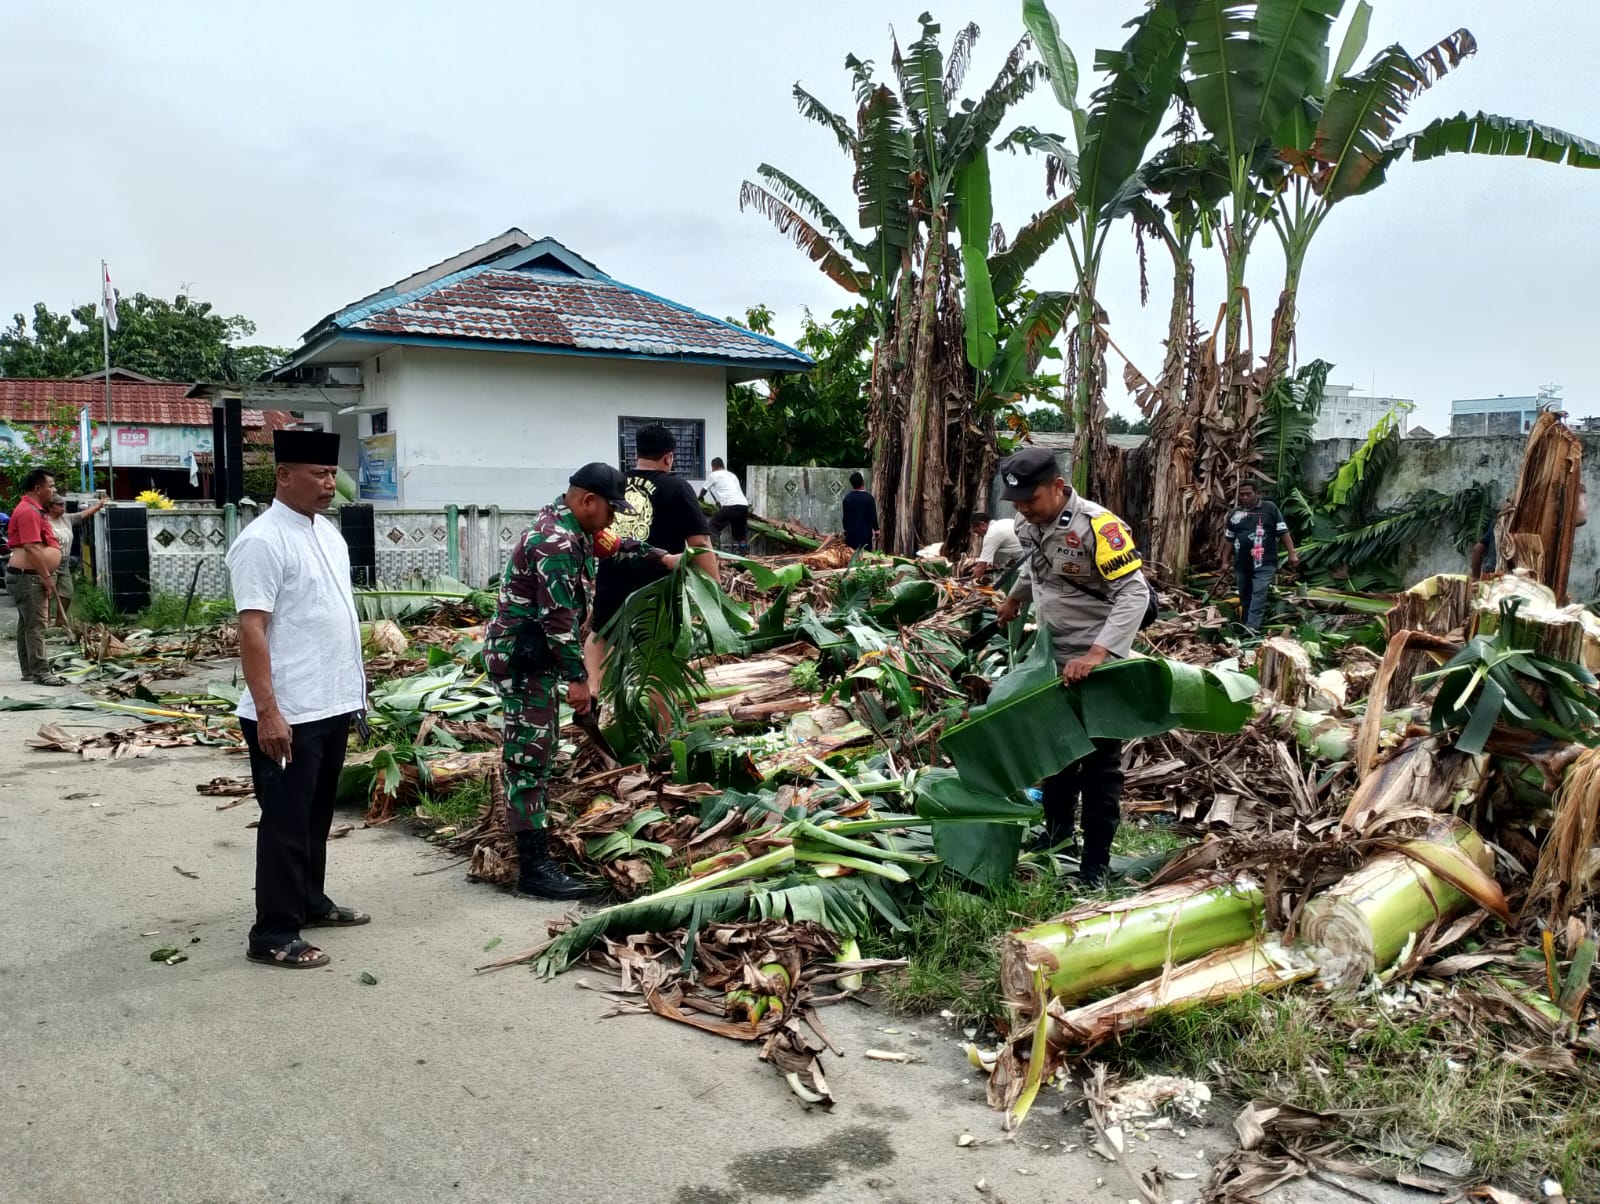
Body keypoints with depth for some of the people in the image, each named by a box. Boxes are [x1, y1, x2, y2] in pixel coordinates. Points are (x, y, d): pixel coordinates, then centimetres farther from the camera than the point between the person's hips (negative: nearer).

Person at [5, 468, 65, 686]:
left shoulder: (35, 510, 17)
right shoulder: (28, 511, -17)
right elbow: (32, 548, -23)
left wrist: (47, 577, 22)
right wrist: (46, 577, -21)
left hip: (31, 577, 11)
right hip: (28, 578, -11)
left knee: (27, 625, 13)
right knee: (35, 625, -10)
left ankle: (29, 670, 18)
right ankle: (40, 673, -10)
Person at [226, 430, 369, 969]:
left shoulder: (328, 532, 11)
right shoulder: (263, 541, -16)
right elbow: (251, 630, -21)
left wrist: (354, 686, 19)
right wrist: (267, 711, -25)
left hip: (332, 704, 9)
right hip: (288, 714, -9)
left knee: (316, 813, 20)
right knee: (285, 821, 0)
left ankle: (310, 902, 35)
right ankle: (272, 935, 10)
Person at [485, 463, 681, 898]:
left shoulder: (566, 523, 11)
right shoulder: (557, 543, -22)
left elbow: (609, 545, 32)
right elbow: (558, 618, -26)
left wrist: (658, 556, 36)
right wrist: (577, 678, -24)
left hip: (534, 655, 11)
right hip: (521, 657, -11)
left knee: (538, 749, 17)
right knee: (530, 755, -10)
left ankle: (530, 834, 28)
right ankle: (534, 867, -9)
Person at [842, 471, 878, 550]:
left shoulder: (847, 498, 0)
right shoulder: (869, 498, -10)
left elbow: (845, 516, 5)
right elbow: (873, 516, -7)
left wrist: (845, 529, 18)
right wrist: (876, 531, 5)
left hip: (851, 533, 3)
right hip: (865, 533, -3)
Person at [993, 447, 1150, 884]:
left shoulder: (1096, 526, -24)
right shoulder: (1028, 524, 0)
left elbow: (1135, 594, -28)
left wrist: (1097, 654, -37)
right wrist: (1015, 597, 37)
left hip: (1099, 664, -7)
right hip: (1053, 658, 7)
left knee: (1099, 763, 2)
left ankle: (1095, 864, 12)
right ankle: (1057, 830, 39)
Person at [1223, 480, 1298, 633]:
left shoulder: (1270, 508, 1)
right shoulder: (1235, 513, 12)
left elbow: (1283, 532, -1)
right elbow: (1230, 540, 18)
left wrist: (1292, 553, -7)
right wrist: (1225, 561, 15)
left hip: (1264, 564, -5)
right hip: (1241, 564, 5)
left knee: (1258, 595, -15)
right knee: (1245, 598, 12)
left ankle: (1251, 628, -21)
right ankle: (1245, 628, 22)